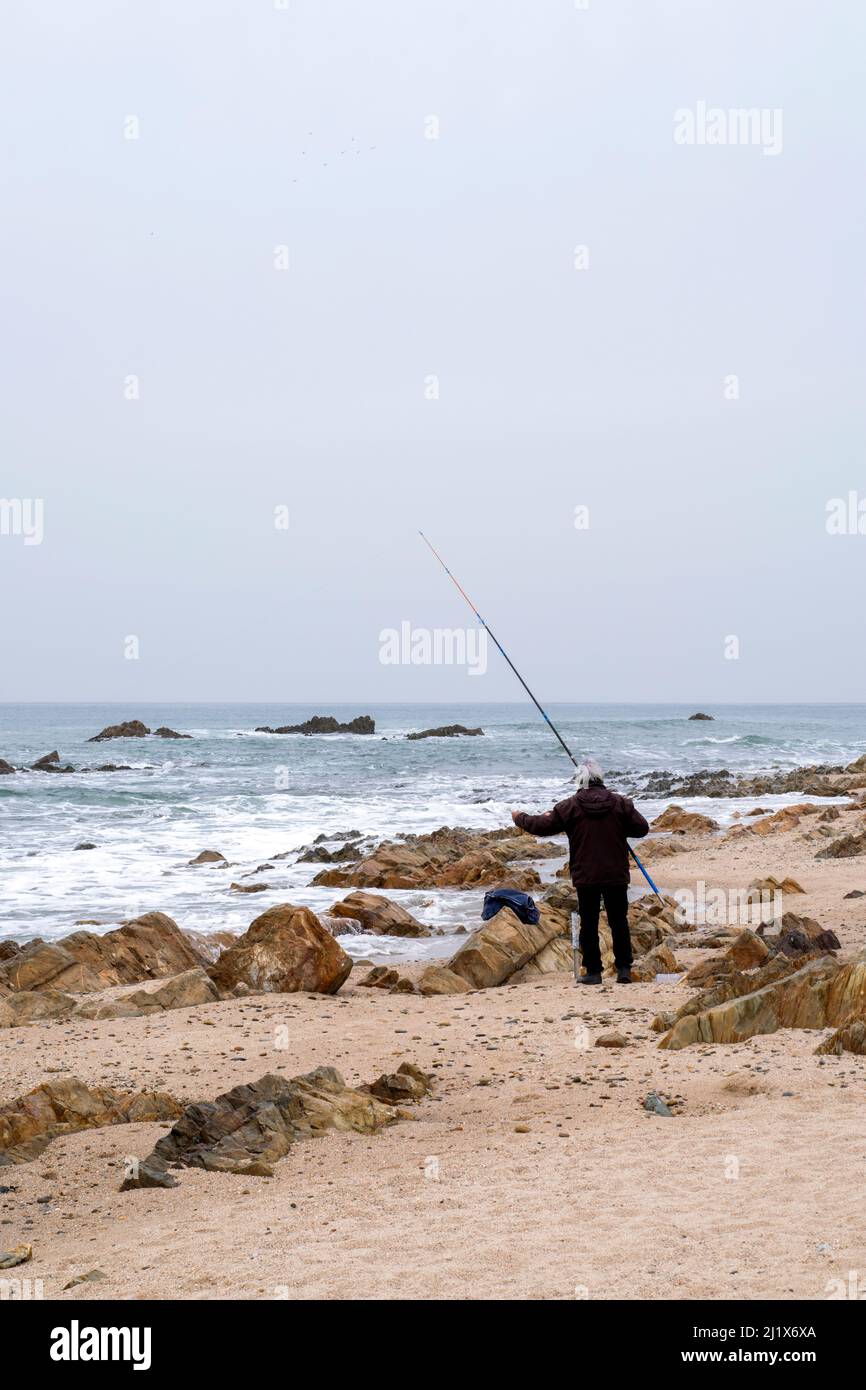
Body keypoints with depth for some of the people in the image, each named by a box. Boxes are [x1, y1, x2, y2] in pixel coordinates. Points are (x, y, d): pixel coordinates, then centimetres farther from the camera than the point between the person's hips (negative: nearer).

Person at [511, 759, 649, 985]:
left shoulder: (570, 807, -4)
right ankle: (624, 968, 5)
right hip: (617, 875, 1)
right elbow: (641, 828, 5)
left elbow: (542, 826, 1)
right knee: (619, 922, 9)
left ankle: (593, 971, 7)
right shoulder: (621, 804, 0)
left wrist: (520, 818, 20)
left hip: (585, 877, -1)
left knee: (589, 924, 6)